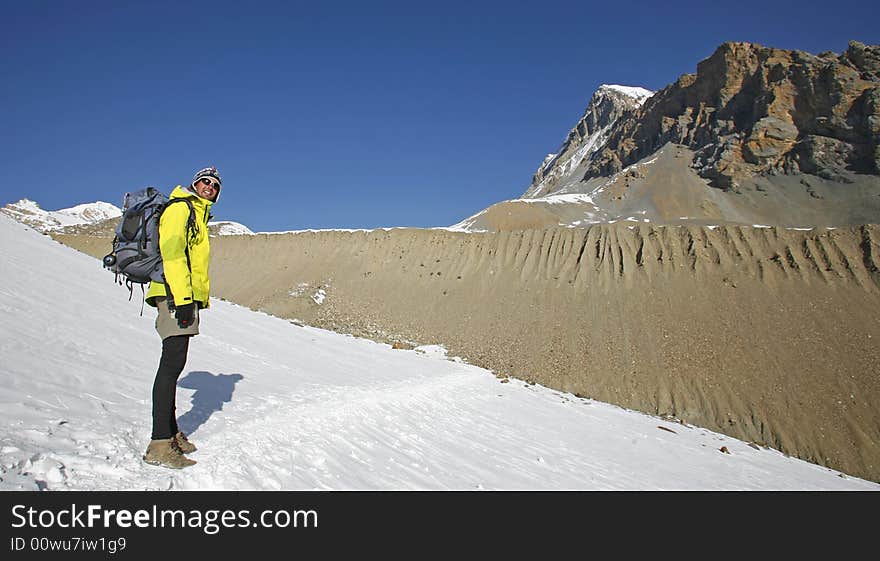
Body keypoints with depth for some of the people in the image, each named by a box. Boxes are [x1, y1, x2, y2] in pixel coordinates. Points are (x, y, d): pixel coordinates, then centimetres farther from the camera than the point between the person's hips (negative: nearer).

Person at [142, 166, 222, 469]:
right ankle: (160, 444, -13)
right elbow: (172, 252, -16)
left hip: (188, 298, 10)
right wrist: (183, 297, -23)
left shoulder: (199, 216, 26)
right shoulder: (180, 208, -3)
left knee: (173, 363, 11)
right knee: (172, 363, -13)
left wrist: (200, 298, 21)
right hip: (175, 295, -10)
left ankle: (170, 433, 18)